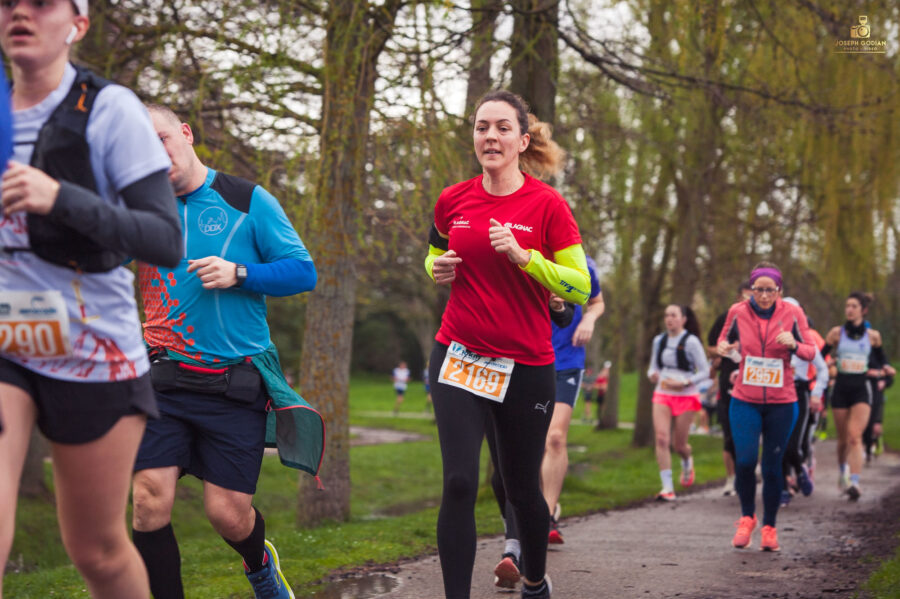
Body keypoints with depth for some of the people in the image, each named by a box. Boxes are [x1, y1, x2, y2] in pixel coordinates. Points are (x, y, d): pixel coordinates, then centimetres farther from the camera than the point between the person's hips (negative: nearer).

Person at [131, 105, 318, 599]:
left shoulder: (247, 201, 2)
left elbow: (303, 271, 0)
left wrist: (239, 274, -14)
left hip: (234, 385, -2)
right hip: (162, 382, 2)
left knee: (228, 512, 0)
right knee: (149, 502, -12)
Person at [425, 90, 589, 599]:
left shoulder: (547, 204, -7)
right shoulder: (452, 201, 4)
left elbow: (581, 287, -8)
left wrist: (523, 255, -21)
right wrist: (439, 269, -1)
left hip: (527, 366, -2)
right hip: (459, 359, 2)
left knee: (522, 488, 12)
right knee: (459, 482, -12)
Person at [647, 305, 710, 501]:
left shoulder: (691, 342, -8)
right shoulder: (659, 340, 7)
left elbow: (705, 372, -6)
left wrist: (683, 383, -18)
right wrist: (652, 375, -6)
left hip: (686, 396, -3)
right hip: (662, 395, 3)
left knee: (679, 444, 4)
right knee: (661, 438, -15)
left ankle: (687, 462, 43)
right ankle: (668, 488, -15)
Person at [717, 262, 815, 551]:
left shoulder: (792, 313, -5)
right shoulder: (738, 311, -3)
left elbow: (811, 352, 1)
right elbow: (725, 339, 14)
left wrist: (794, 345, -20)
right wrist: (723, 347, -10)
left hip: (781, 403, 0)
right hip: (745, 400, 0)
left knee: (772, 466, 4)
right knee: (744, 461, -14)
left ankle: (769, 528, 20)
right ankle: (747, 517, 10)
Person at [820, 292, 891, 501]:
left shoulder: (873, 336, 3)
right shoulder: (837, 333, 0)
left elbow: (881, 359, 18)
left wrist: (878, 371, 0)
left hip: (862, 389, -1)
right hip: (841, 388, 1)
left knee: (855, 436, -17)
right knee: (843, 439, 10)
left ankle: (854, 483, -26)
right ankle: (843, 471, 38)